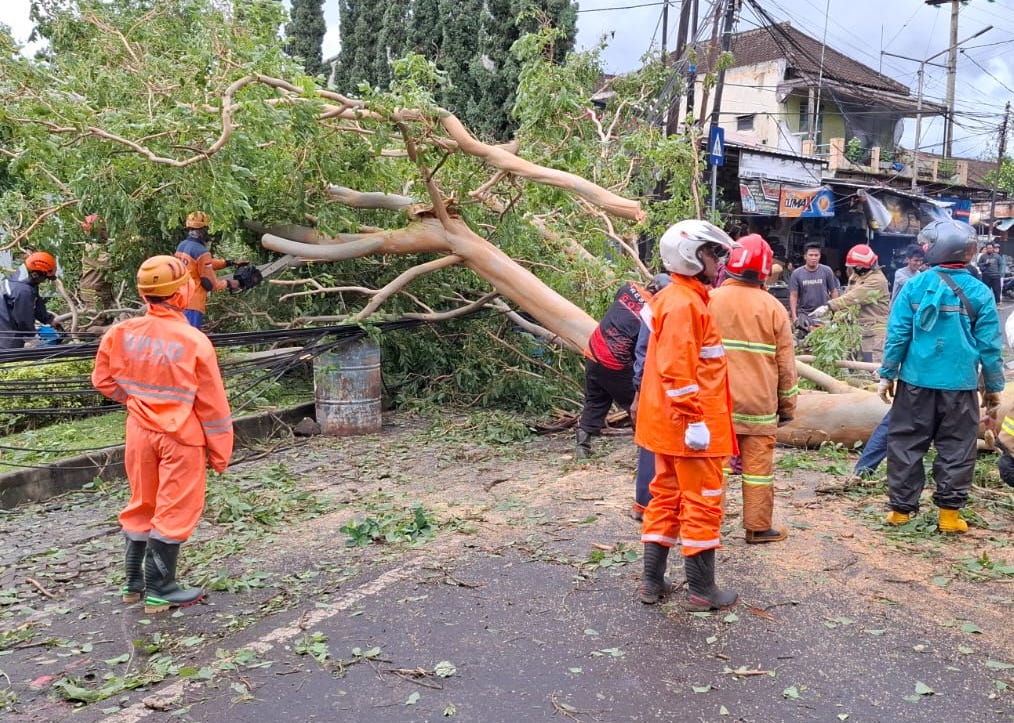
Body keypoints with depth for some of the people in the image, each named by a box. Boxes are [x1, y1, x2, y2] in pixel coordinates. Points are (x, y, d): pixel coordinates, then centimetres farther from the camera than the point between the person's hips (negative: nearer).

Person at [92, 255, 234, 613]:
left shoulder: (122, 333, -6)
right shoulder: (194, 341, -17)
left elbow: (104, 379, 5)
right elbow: (212, 405, -10)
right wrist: (220, 452, -1)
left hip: (140, 433, 5)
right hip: (181, 437, -5)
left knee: (142, 504, 19)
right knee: (174, 511, 6)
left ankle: (135, 582, 30)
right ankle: (160, 590, 13)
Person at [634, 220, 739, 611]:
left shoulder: (675, 298, 14)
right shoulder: (684, 304, -18)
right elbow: (678, 371, -24)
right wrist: (696, 421, -22)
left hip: (669, 424, 10)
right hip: (690, 425, -10)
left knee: (667, 498, 15)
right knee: (703, 503, 0)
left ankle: (652, 582, 22)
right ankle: (701, 590, 10)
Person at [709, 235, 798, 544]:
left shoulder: (711, 300, -3)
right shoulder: (773, 308, -3)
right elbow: (785, 363, 1)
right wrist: (787, 405, 12)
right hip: (759, 404, -1)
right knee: (758, 465, 7)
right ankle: (758, 527, 16)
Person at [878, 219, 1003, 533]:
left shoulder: (915, 286, -5)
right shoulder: (979, 292, -2)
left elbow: (897, 334, -5)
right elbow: (989, 345, 1)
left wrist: (887, 374, 4)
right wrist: (994, 387, 10)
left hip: (916, 381, 0)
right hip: (960, 384, 0)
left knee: (906, 443, 9)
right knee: (956, 448, 10)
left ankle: (900, 507, 14)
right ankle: (949, 513, 12)